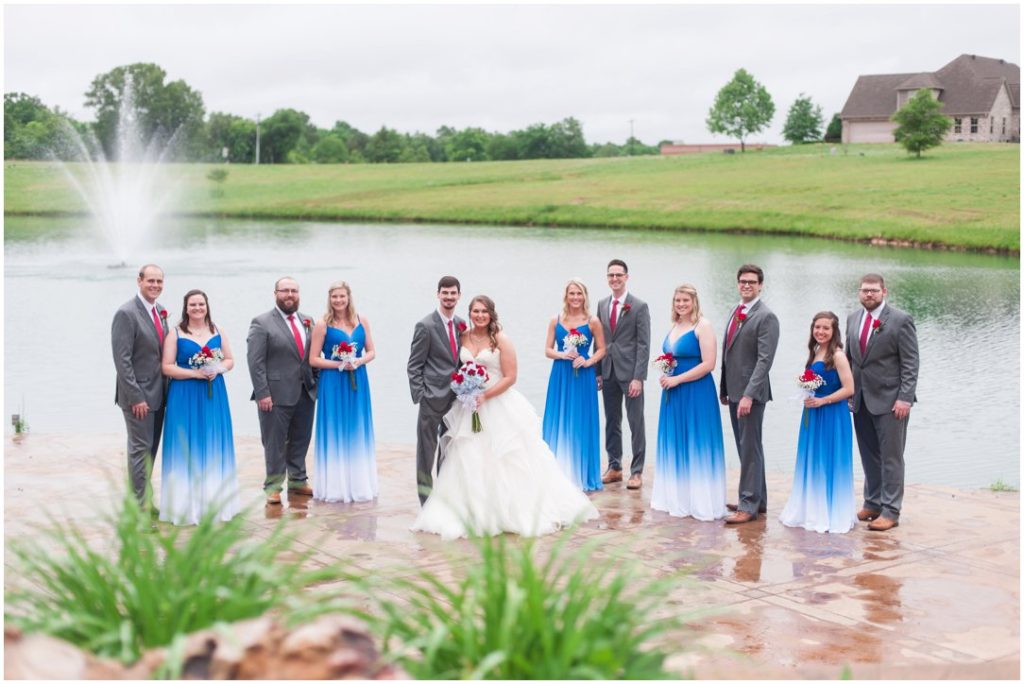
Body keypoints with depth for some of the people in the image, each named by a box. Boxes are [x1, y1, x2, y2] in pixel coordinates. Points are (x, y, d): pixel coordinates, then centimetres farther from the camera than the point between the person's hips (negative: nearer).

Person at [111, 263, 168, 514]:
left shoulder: (160, 311, 10)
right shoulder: (126, 313, -14)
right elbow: (122, 360, -17)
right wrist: (135, 397, -19)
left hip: (158, 394, 8)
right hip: (138, 395, -7)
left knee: (151, 449, 13)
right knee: (140, 449, -3)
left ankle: (146, 501, 22)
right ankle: (140, 507, 4)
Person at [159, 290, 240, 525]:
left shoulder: (217, 332, 8)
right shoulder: (176, 334, -3)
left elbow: (230, 360, 11)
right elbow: (167, 367, -7)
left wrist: (218, 369, -10)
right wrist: (195, 373, -17)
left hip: (214, 395, 4)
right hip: (185, 397, -4)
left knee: (214, 446, 7)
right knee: (187, 447, -2)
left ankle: (215, 502, 16)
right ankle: (188, 504, 3)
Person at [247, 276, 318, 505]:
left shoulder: (307, 321, 11)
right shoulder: (262, 323, -6)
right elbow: (255, 362, -10)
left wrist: (316, 383, 4)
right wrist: (262, 393, -15)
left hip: (305, 392, 5)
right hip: (277, 394, -5)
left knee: (301, 441, 13)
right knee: (275, 443, 3)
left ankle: (297, 482, 26)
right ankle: (273, 486, 12)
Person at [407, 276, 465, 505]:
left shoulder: (461, 324, 9)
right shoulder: (426, 326, -9)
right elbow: (414, 366, -8)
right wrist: (419, 397, -13)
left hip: (455, 398, 6)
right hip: (433, 398, -6)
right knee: (426, 450, 2)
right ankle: (426, 501, 10)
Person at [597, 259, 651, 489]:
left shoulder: (639, 307, -6)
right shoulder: (602, 305, 10)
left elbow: (644, 345, -9)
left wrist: (638, 378, -14)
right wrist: (598, 371, 8)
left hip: (629, 373, -5)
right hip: (608, 372, 5)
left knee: (636, 423, 0)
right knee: (611, 422, 10)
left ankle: (636, 471, 7)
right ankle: (614, 467, 19)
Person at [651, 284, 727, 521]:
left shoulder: (703, 326, -11)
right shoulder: (674, 327, 13)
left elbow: (708, 364, -17)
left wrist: (677, 379, -16)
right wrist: (665, 375, 5)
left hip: (696, 393, -8)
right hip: (673, 394, 8)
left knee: (696, 446, -2)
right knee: (675, 444, 11)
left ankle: (700, 501, 7)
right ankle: (678, 497, 21)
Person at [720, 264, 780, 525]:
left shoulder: (766, 317, -13)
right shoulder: (736, 312, 13)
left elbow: (764, 359, -19)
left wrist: (749, 395, -24)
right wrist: (724, 388, 16)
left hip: (750, 392, -8)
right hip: (734, 391, 8)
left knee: (750, 448, -4)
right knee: (746, 447, 14)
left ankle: (749, 505, 1)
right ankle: (758, 499, 24)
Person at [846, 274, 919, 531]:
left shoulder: (900, 320, -8)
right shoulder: (853, 319, 11)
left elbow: (911, 363, -9)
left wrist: (905, 398, -16)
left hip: (889, 401, -6)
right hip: (860, 400, 6)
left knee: (891, 457, 0)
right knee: (869, 455, 12)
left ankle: (890, 511, 5)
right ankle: (872, 503, 21)